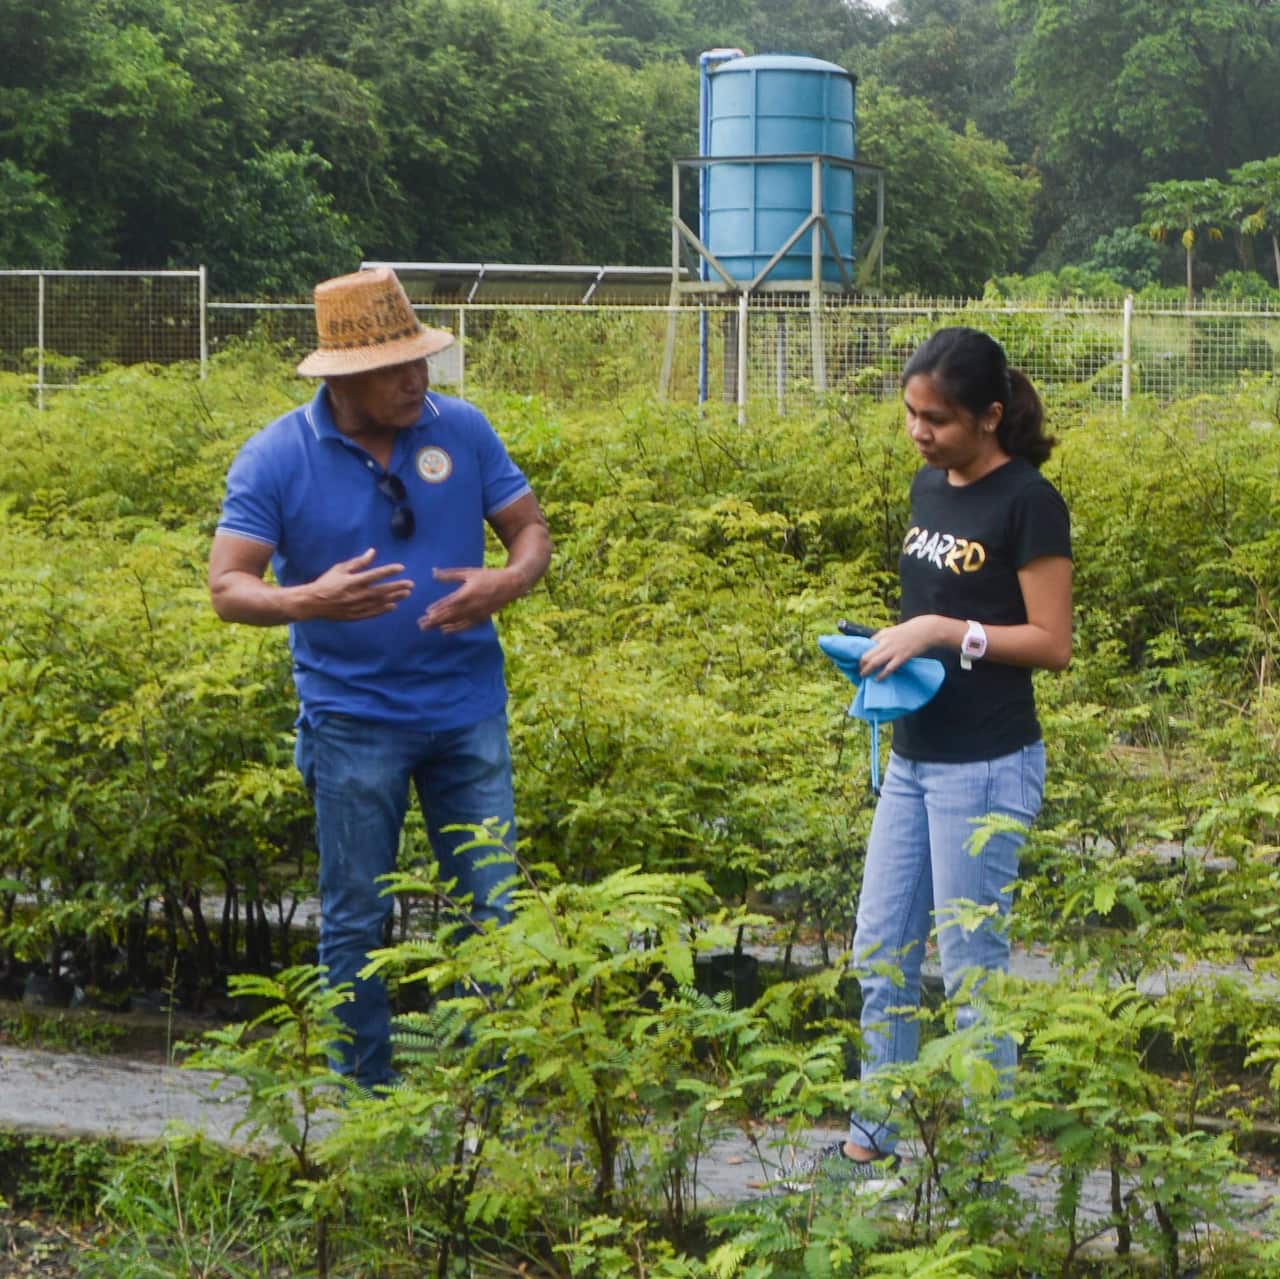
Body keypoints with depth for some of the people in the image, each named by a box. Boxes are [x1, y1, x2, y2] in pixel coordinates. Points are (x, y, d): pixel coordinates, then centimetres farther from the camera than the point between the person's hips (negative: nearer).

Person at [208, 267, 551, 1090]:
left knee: (496, 906, 3)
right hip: (354, 720, -2)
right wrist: (312, 600, -31)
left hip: (468, 712, 2)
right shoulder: (277, 458, -9)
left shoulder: (461, 429, -2)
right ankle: (366, 1094, 19)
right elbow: (228, 588, -10)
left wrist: (509, 582, -18)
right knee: (356, 921, 6)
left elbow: (531, 530, 6)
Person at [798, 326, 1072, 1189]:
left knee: (971, 967, 0)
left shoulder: (1028, 503, -14)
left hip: (987, 768, -8)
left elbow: (1052, 643, -15)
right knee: (881, 956, 12)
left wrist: (941, 633, -20)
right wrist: (891, 648, 2)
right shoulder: (929, 487, 9)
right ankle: (874, 1142, 23)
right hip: (915, 759, 8)